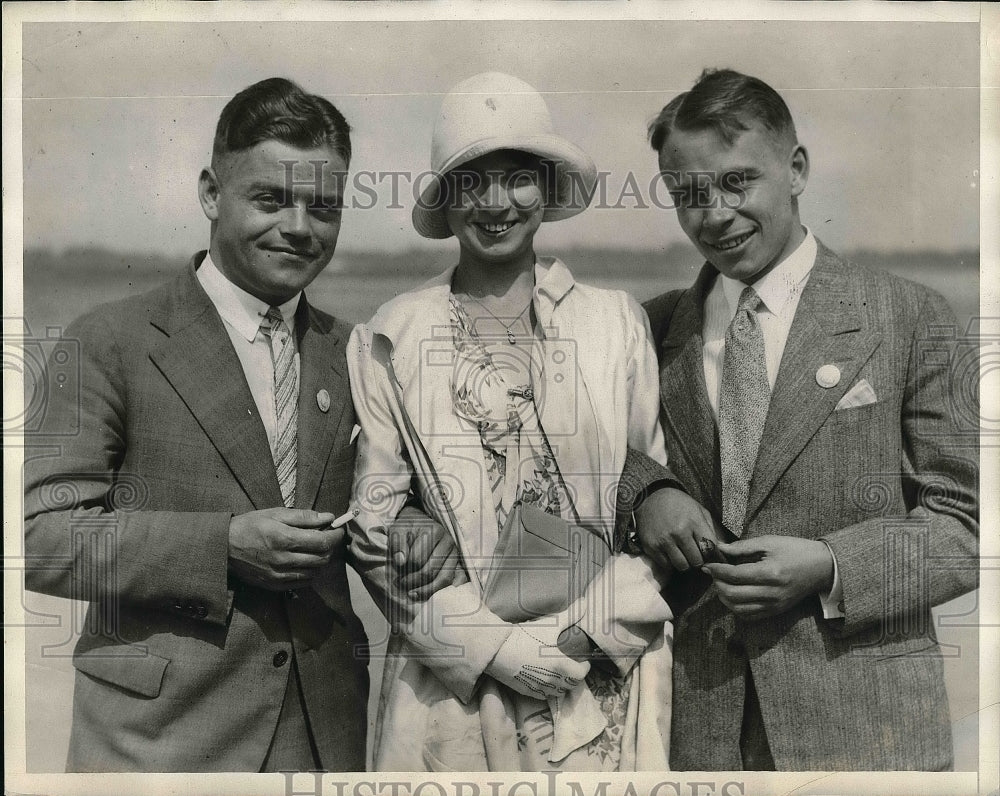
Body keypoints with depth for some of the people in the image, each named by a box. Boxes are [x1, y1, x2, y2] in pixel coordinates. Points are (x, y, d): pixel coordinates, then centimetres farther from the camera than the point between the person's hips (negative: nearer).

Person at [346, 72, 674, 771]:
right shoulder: (388, 341, 0)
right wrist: (490, 645, -9)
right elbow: (373, 530, -1)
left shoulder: (617, 321, 2)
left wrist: (595, 631, -8)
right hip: (449, 688, 0)